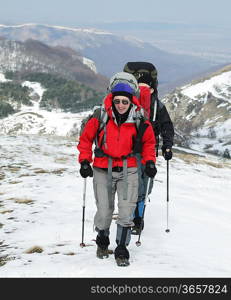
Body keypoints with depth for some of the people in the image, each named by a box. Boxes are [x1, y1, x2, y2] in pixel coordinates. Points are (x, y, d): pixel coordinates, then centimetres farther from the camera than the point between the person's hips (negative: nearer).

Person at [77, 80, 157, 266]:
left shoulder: (140, 122, -4)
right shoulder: (100, 118, -8)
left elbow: (148, 142, 15)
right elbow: (86, 139, 7)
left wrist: (149, 162, 3)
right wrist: (85, 161, 1)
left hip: (128, 170, 0)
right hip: (103, 170, 0)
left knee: (127, 211, -10)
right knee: (104, 212, 0)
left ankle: (122, 249, 3)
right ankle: (102, 242, 29)